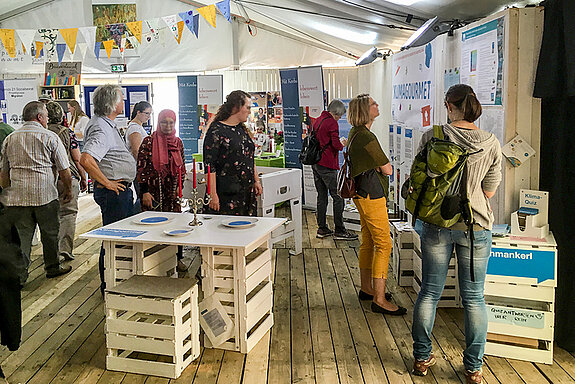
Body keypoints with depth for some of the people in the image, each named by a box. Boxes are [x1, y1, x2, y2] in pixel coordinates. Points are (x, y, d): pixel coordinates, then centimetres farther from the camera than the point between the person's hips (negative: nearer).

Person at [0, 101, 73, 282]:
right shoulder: (50, 137, -2)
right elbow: (64, 170, -3)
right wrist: (68, 190, 11)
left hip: (17, 196, 4)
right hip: (45, 194, -3)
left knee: (22, 234, 6)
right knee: (50, 233, 11)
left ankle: (19, 274, 4)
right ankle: (52, 268, 24)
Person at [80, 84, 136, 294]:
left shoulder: (107, 124, 14)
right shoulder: (101, 129, -19)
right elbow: (86, 159, -32)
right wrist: (106, 183, -23)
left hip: (122, 190, 11)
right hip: (114, 191, -11)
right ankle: (109, 287, 10)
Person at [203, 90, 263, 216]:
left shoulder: (243, 129, 14)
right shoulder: (216, 131, -10)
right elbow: (209, 165, -14)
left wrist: (256, 181, 16)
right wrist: (213, 194, -18)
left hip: (248, 191, 8)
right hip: (226, 194, -7)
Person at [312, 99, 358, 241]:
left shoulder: (317, 121, 14)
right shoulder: (332, 123, -12)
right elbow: (336, 145, -20)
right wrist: (343, 144, 2)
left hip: (316, 163, 9)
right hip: (327, 165, -9)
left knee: (322, 196, 13)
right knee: (338, 197, -3)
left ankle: (322, 229, 16)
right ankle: (339, 231, -1)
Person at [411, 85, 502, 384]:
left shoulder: (431, 137, -9)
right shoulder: (491, 143, -6)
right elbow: (490, 191, 2)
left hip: (436, 224, 0)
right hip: (475, 227, 0)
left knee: (430, 292, 13)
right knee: (473, 297, 11)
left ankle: (422, 358, 26)